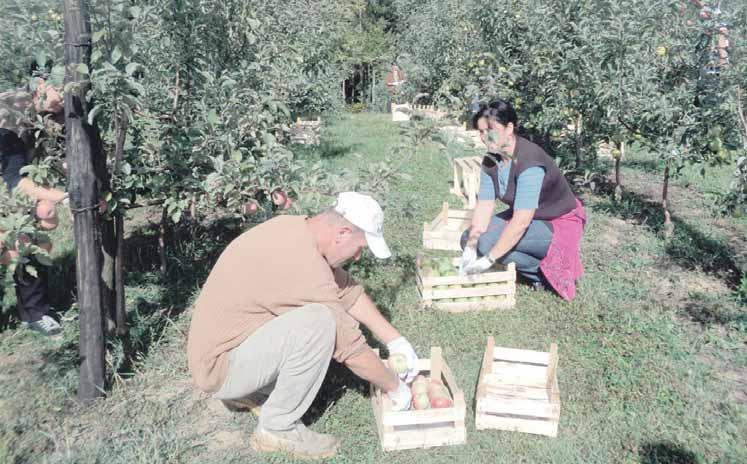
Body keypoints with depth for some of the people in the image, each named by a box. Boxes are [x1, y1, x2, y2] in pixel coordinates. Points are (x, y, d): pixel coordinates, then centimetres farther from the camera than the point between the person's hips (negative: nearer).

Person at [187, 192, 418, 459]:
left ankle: (248, 389, 15)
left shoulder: (299, 230, -2)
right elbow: (351, 347, -21)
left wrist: (396, 341, 7)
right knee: (320, 321, -29)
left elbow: (349, 291, 8)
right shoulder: (304, 266, -29)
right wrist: (395, 387, -5)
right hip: (221, 367, -9)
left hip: (229, 340, 9)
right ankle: (278, 428, -8)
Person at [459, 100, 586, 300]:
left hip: (558, 225, -9)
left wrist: (487, 260, -34)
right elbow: (484, 206, -9)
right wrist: (470, 249, -21)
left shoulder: (529, 161, -30)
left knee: (488, 242, -27)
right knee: (468, 238, -2)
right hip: (524, 217, 9)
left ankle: (546, 271, -5)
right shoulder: (491, 161, -5)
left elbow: (521, 221, -34)